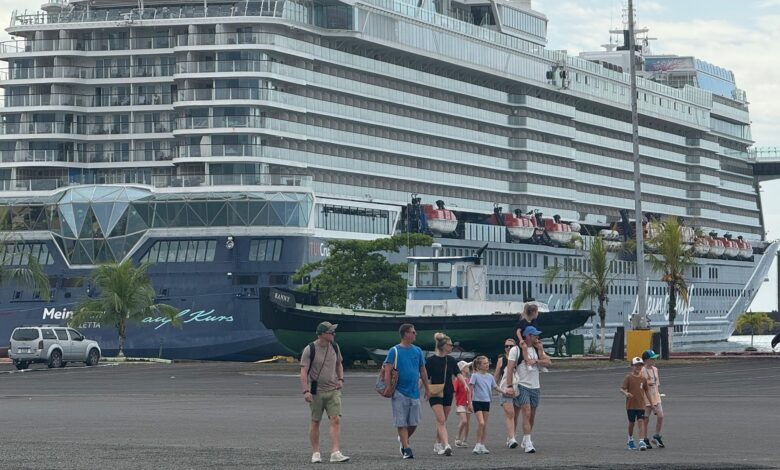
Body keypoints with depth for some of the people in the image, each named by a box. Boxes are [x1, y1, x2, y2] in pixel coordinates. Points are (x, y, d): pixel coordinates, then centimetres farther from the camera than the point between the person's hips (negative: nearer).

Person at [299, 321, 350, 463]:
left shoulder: (334, 347, 6)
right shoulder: (309, 350, -10)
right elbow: (303, 372, -12)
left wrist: (340, 379, 8)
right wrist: (306, 391, -21)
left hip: (333, 390, 4)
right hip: (316, 391, -4)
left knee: (336, 420, -10)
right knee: (315, 422, 5)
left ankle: (335, 453, -15)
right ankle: (315, 453, 16)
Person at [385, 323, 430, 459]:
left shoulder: (417, 351, 9)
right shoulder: (394, 351, -4)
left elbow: (422, 370, 16)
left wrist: (427, 388, 15)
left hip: (414, 392, 4)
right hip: (400, 392, -4)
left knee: (413, 422, 5)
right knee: (402, 422, -3)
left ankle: (403, 439, 30)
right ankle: (406, 448, 0)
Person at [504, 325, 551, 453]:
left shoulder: (537, 349, 12)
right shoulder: (516, 350, -5)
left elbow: (548, 362, 1)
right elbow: (510, 368, -9)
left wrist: (535, 361, -14)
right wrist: (509, 386, -16)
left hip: (535, 386, 6)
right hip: (522, 385, -6)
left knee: (532, 416, 10)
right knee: (527, 413, -16)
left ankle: (525, 441, 24)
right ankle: (528, 444, -19)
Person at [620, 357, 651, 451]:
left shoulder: (643, 378, 4)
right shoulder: (628, 378, -5)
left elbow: (646, 391, 14)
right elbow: (622, 389, -9)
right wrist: (626, 393, -32)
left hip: (641, 405, 1)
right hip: (630, 404, -1)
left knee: (641, 422, -10)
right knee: (631, 422, 11)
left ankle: (641, 441, -15)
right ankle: (630, 440, 30)